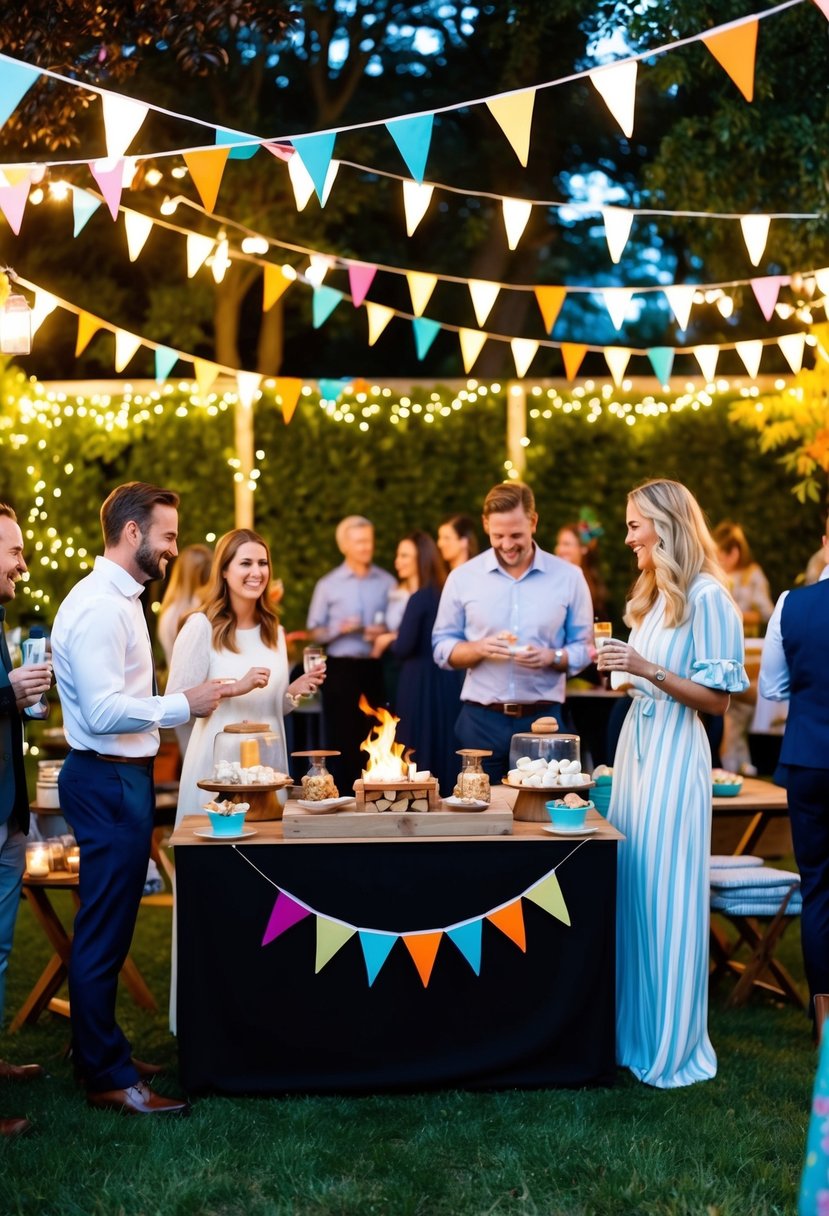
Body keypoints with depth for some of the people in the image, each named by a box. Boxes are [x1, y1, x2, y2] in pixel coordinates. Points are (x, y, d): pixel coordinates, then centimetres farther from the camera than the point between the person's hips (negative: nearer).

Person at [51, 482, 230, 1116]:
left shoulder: (119, 599, 15)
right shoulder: (98, 606, -18)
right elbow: (102, 711, -25)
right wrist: (184, 702, -18)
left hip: (122, 777, 11)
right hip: (108, 781, -11)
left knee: (109, 926, 18)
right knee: (105, 929, -2)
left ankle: (101, 1051, 29)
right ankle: (108, 1077, 6)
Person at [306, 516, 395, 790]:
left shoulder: (387, 582, 8)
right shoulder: (328, 585, 5)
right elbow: (315, 632, 5)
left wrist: (385, 633, -8)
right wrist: (340, 629, -13)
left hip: (377, 667, 1)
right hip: (341, 667, -1)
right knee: (342, 737, 1)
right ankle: (341, 794, 6)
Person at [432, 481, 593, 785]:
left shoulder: (568, 577, 2)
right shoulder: (462, 577, 3)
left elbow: (583, 648, 5)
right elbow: (441, 648, 6)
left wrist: (552, 657, -15)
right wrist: (480, 648, -13)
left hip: (544, 719, 0)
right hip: (480, 720, 0)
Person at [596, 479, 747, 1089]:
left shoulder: (707, 598, -12)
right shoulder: (652, 595, 14)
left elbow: (718, 698, -13)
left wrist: (647, 669, -21)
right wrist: (618, 663, 6)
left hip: (673, 752, -8)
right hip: (635, 742, 8)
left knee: (666, 893, -3)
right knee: (631, 888, 11)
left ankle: (673, 1045, 9)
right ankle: (635, 1028, 22)